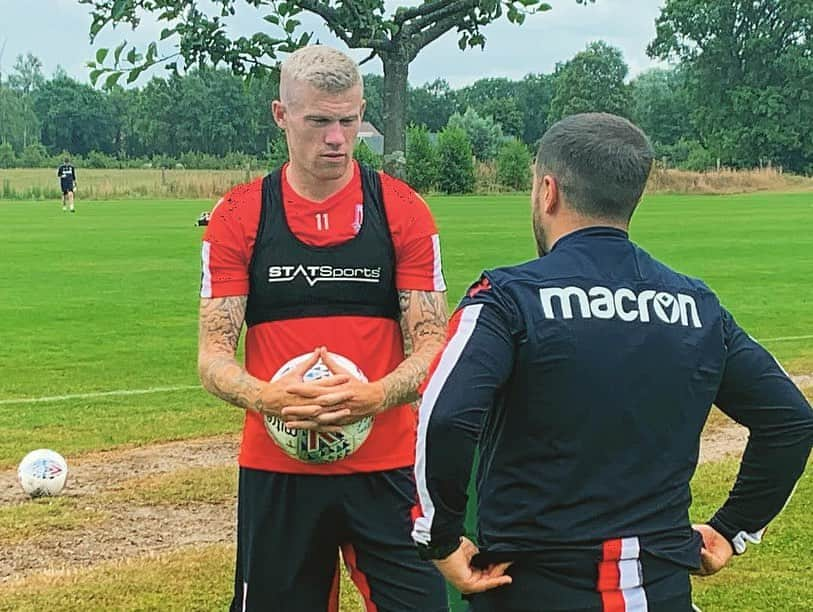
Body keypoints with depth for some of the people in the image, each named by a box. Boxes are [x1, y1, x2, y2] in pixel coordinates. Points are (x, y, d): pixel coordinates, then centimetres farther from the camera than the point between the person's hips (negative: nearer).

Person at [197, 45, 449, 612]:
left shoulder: (404, 210, 1)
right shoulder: (238, 217, 2)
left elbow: (431, 346, -1)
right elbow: (213, 356, 0)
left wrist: (376, 395, -22)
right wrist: (265, 397, -22)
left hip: (386, 466, 0)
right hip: (275, 469, 1)